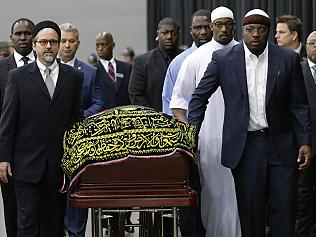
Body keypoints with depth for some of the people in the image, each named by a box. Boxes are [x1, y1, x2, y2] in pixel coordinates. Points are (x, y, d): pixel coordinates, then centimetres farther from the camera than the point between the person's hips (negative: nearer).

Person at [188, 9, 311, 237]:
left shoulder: (289, 59, 1)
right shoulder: (223, 59, 1)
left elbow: (299, 105, 4)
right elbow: (199, 98, 6)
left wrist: (305, 143, -3)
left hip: (281, 143, 0)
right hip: (245, 147, 0)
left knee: (285, 208, -1)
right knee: (250, 211, 3)